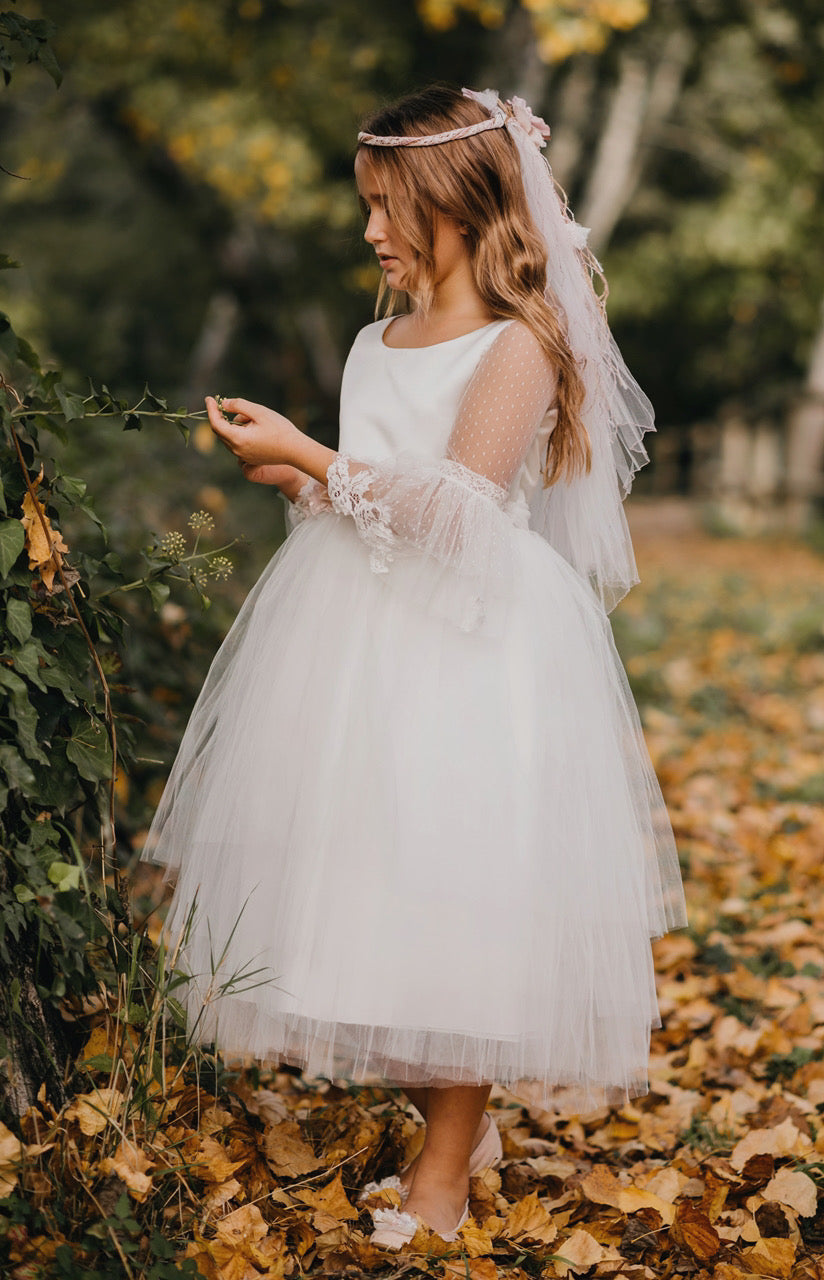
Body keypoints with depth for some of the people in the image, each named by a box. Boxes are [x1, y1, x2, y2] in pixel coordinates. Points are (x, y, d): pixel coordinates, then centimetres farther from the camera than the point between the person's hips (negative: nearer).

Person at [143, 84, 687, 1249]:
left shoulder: (519, 345, -9)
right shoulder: (378, 345, 13)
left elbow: (455, 506, -19)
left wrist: (311, 456, -17)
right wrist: (292, 471, 1)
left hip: (470, 653, -7)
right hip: (365, 641, 7)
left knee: (454, 901, -2)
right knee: (378, 891, 11)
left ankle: (445, 1173, 10)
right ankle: (458, 1122, 27)